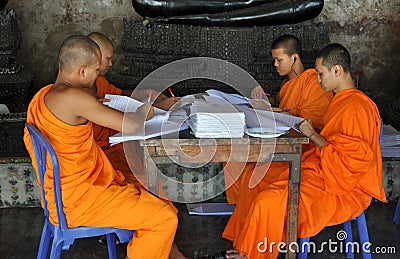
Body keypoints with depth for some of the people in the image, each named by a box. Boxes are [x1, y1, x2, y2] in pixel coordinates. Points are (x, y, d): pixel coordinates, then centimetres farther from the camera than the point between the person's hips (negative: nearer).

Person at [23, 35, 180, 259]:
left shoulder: (43, 95, 5)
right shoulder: (72, 97, -25)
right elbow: (130, 126, -23)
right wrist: (144, 112, -2)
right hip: (79, 201, -10)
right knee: (165, 219, -11)